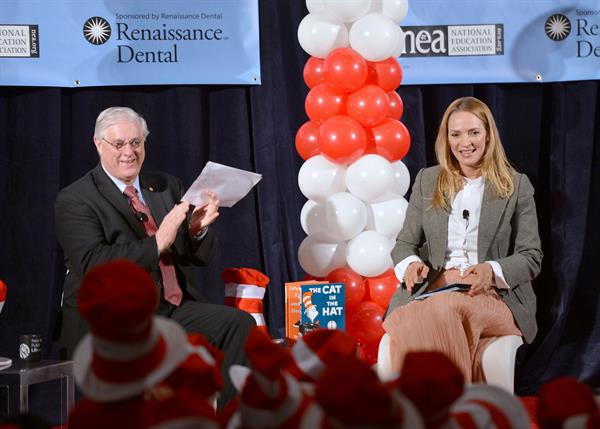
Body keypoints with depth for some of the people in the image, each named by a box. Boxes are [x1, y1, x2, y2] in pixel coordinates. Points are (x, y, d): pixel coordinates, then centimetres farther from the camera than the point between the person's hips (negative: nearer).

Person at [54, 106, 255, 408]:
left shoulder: (168, 187, 15)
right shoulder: (75, 200, -3)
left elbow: (200, 257, 16)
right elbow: (93, 264, -18)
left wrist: (198, 229, -8)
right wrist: (157, 243, -24)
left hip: (173, 308, 6)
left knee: (240, 323, -15)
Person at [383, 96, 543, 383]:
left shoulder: (516, 186, 9)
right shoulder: (427, 181, 17)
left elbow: (531, 258, 6)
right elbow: (404, 244, 17)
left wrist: (492, 271, -16)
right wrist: (411, 264, -9)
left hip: (492, 296, -1)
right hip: (432, 291, 2)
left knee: (445, 309, -39)